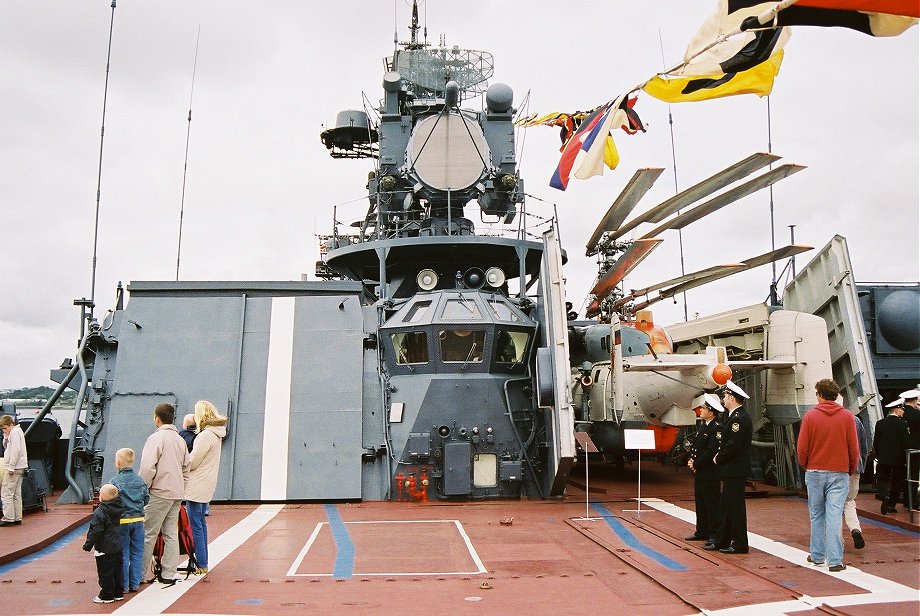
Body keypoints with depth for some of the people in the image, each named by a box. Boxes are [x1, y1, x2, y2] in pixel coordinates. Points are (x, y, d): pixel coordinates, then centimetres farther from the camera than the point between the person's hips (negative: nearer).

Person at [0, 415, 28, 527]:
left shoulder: (15, 432, -12)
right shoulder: (16, 432, 19)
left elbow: (16, 450, -20)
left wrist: (11, 467, -20)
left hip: (14, 468, -10)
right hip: (19, 468, 10)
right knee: (16, 494, 10)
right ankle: (17, 518, 12)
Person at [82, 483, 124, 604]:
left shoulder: (99, 512, -18)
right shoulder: (119, 508, 1)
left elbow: (95, 531, -17)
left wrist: (88, 544, -8)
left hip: (105, 549, -7)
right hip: (118, 547, 7)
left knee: (105, 572, 3)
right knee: (117, 570, 15)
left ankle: (106, 596, 10)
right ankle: (118, 593, 23)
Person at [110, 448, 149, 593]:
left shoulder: (115, 481, -10)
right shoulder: (140, 480, 2)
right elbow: (146, 499, 7)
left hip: (122, 521, -3)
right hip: (138, 519, 3)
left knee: (123, 554, 6)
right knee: (137, 553, 11)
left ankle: (124, 585, 11)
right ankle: (135, 584, 15)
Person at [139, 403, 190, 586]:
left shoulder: (156, 437, -10)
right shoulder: (180, 440, 14)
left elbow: (147, 468, -17)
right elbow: (186, 468, 17)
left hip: (160, 493, -7)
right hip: (177, 493, 7)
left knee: (148, 534, 2)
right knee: (171, 534, 9)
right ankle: (168, 574, 12)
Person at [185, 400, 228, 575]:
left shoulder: (206, 435, -19)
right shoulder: (215, 434, 11)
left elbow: (191, 462, -16)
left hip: (197, 487, -10)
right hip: (206, 486, 10)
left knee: (195, 526, -3)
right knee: (201, 523, 17)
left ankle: (200, 565, 2)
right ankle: (203, 562, 25)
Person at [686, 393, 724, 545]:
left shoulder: (716, 428, -16)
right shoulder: (702, 426, 13)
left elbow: (711, 452, -20)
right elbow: (694, 445, 18)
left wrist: (696, 464, -14)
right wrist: (691, 460, 2)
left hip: (709, 473, -9)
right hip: (699, 472, 9)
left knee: (712, 503, -2)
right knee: (700, 502, 15)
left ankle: (714, 534, 4)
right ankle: (702, 531, 24)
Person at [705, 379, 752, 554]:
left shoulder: (739, 418, -18)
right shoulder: (734, 415, 14)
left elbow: (733, 446, -23)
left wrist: (718, 459, -9)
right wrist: (720, 457, 5)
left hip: (736, 470, -10)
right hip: (731, 470, 10)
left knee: (735, 506, -2)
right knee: (726, 505, 15)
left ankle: (740, 544, 6)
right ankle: (722, 541, 23)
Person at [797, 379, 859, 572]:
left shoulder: (810, 416, -5)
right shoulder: (847, 416, -2)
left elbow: (801, 448, -4)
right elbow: (854, 448, 0)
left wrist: (805, 466, 14)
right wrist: (851, 469, 15)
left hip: (815, 472, 0)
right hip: (839, 473, 0)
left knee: (817, 516, 12)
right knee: (834, 516, -1)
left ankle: (817, 555, 21)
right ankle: (835, 560, -2)